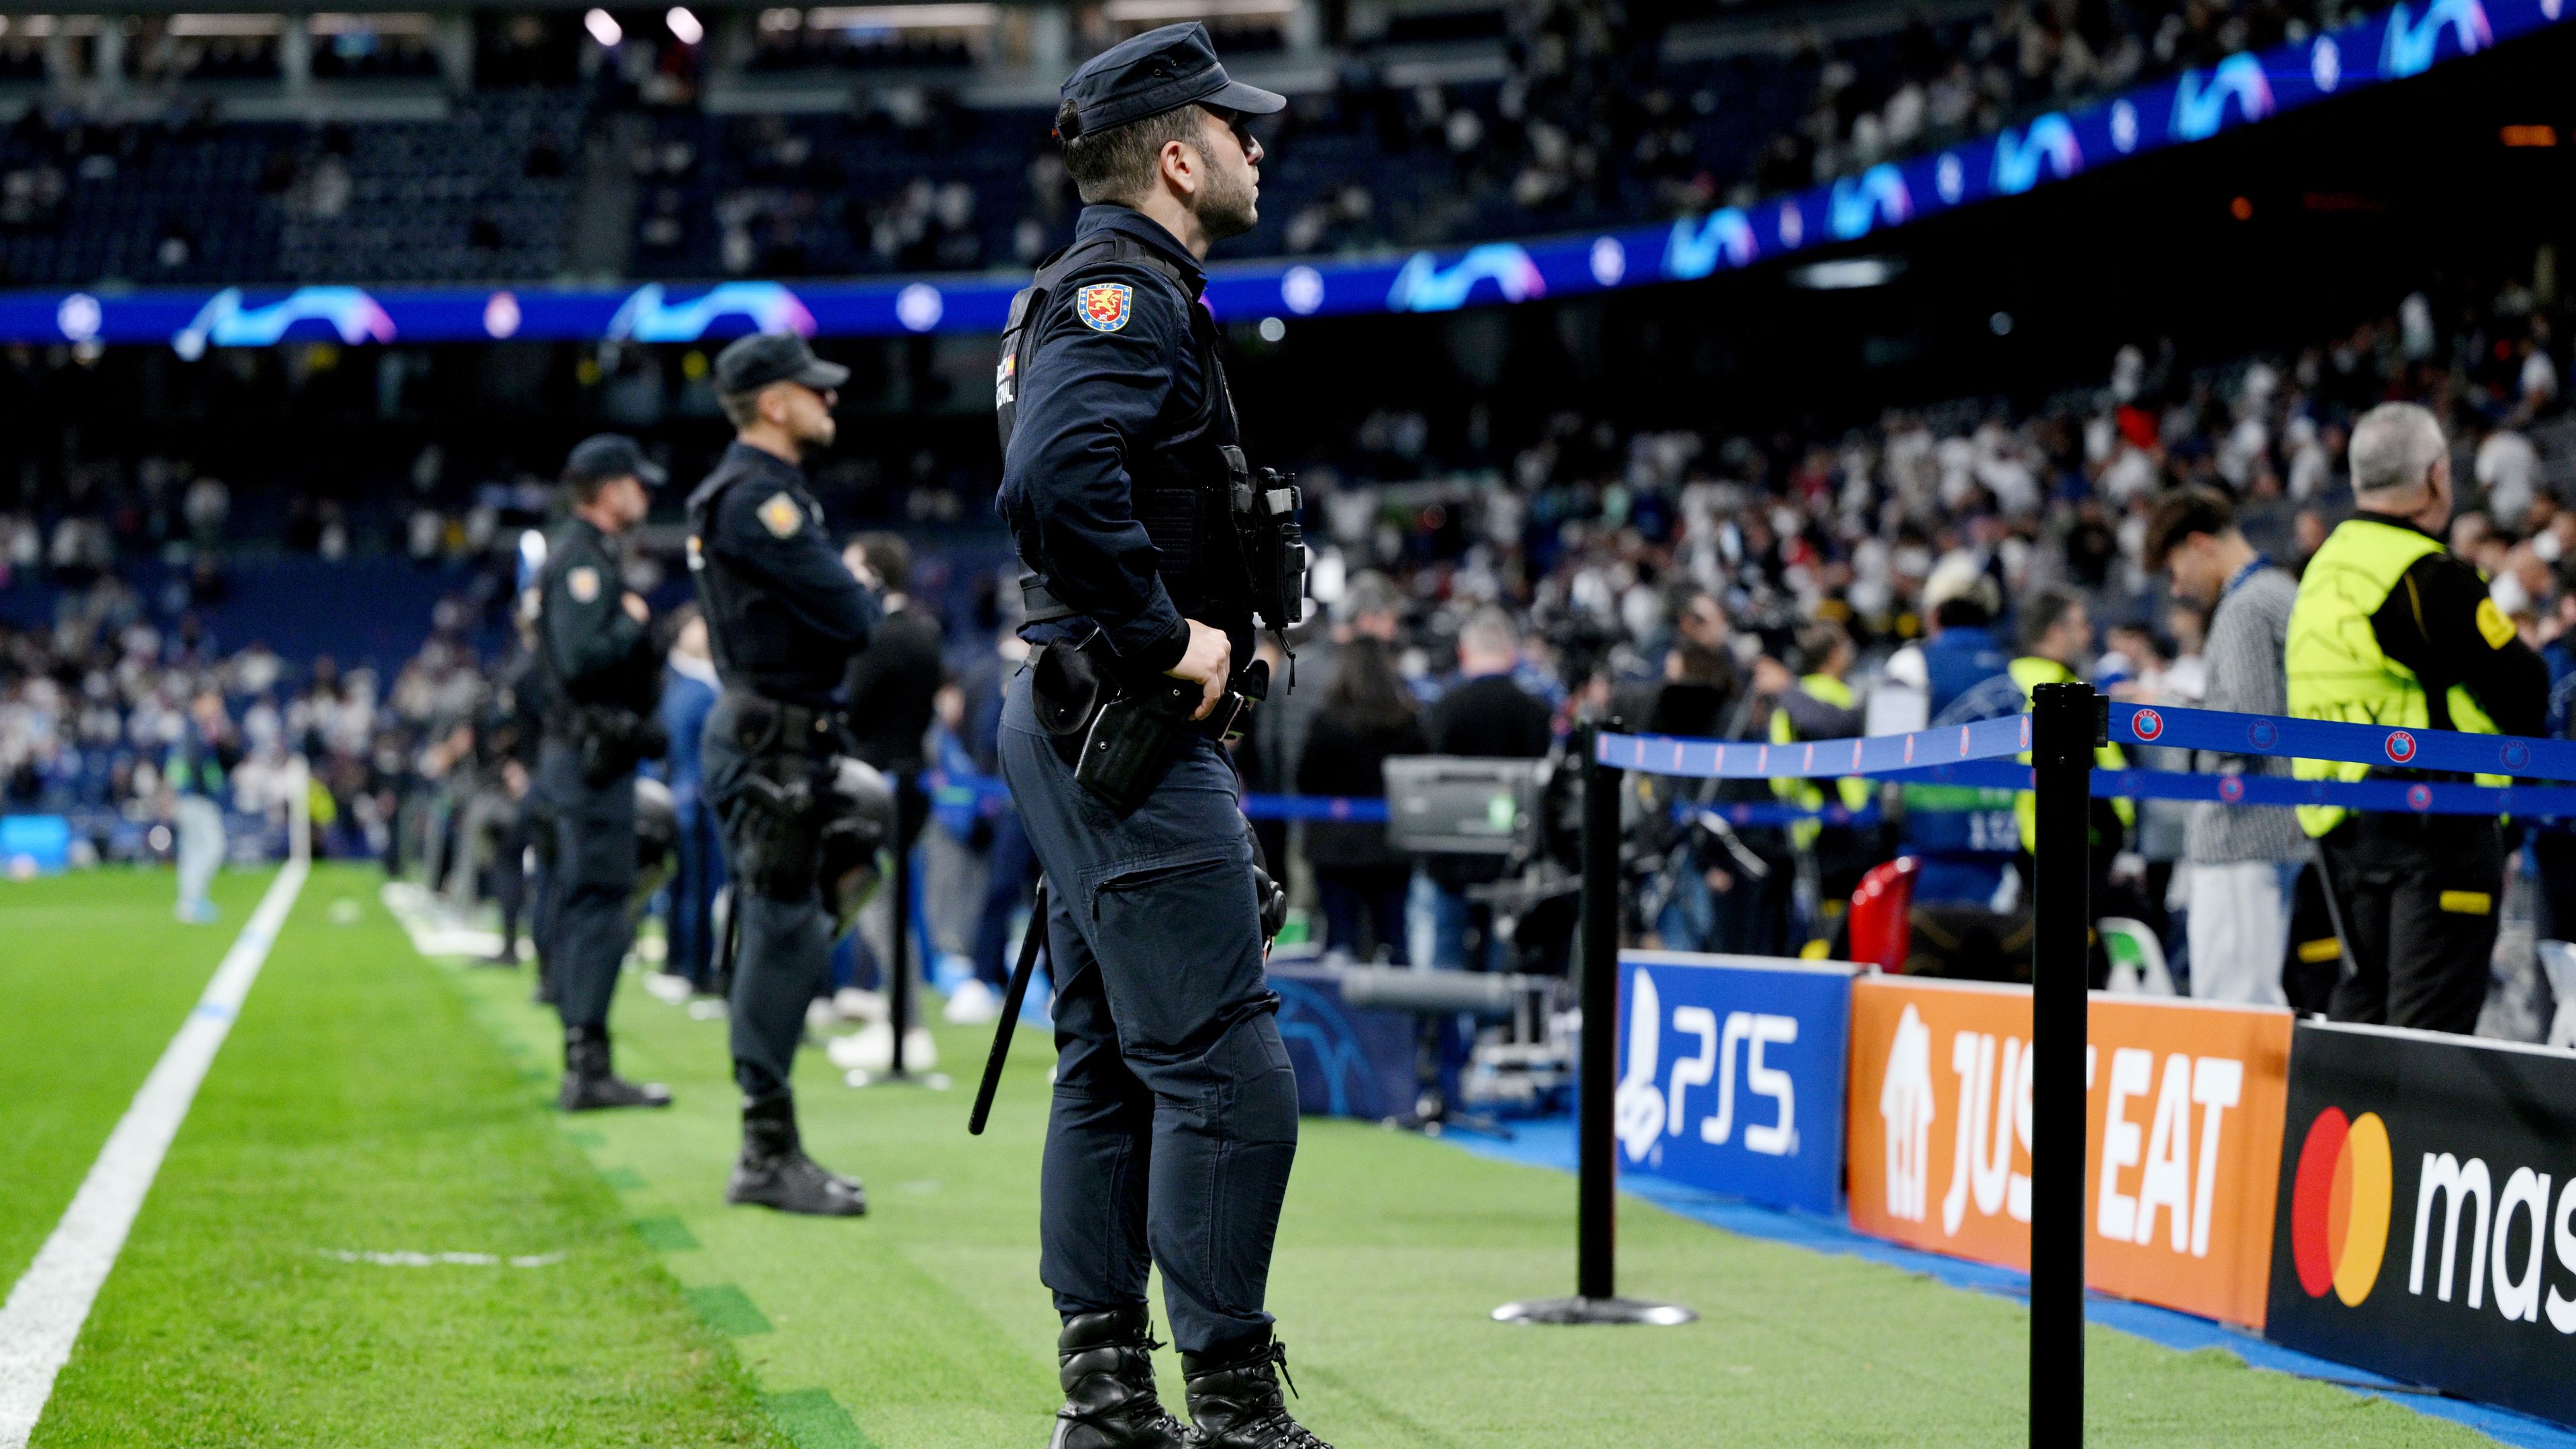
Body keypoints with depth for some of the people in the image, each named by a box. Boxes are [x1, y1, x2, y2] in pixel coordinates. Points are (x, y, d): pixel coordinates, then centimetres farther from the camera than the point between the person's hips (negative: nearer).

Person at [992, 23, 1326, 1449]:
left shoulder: (1097, 293, 19)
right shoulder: (1126, 297, -14)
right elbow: (1058, 480, -30)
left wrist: (1225, 617, 15)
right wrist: (1166, 637, -22)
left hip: (1080, 727, 11)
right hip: (1132, 735, -11)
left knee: (1110, 1063, 13)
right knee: (1224, 1069, -9)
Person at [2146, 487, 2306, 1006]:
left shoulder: (2245, 608, -13)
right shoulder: (2287, 594, 18)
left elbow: (2247, 721, -21)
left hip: (2243, 832, -10)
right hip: (2286, 828, 10)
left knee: (2231, 1000, -11)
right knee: (2259, 995, 13)